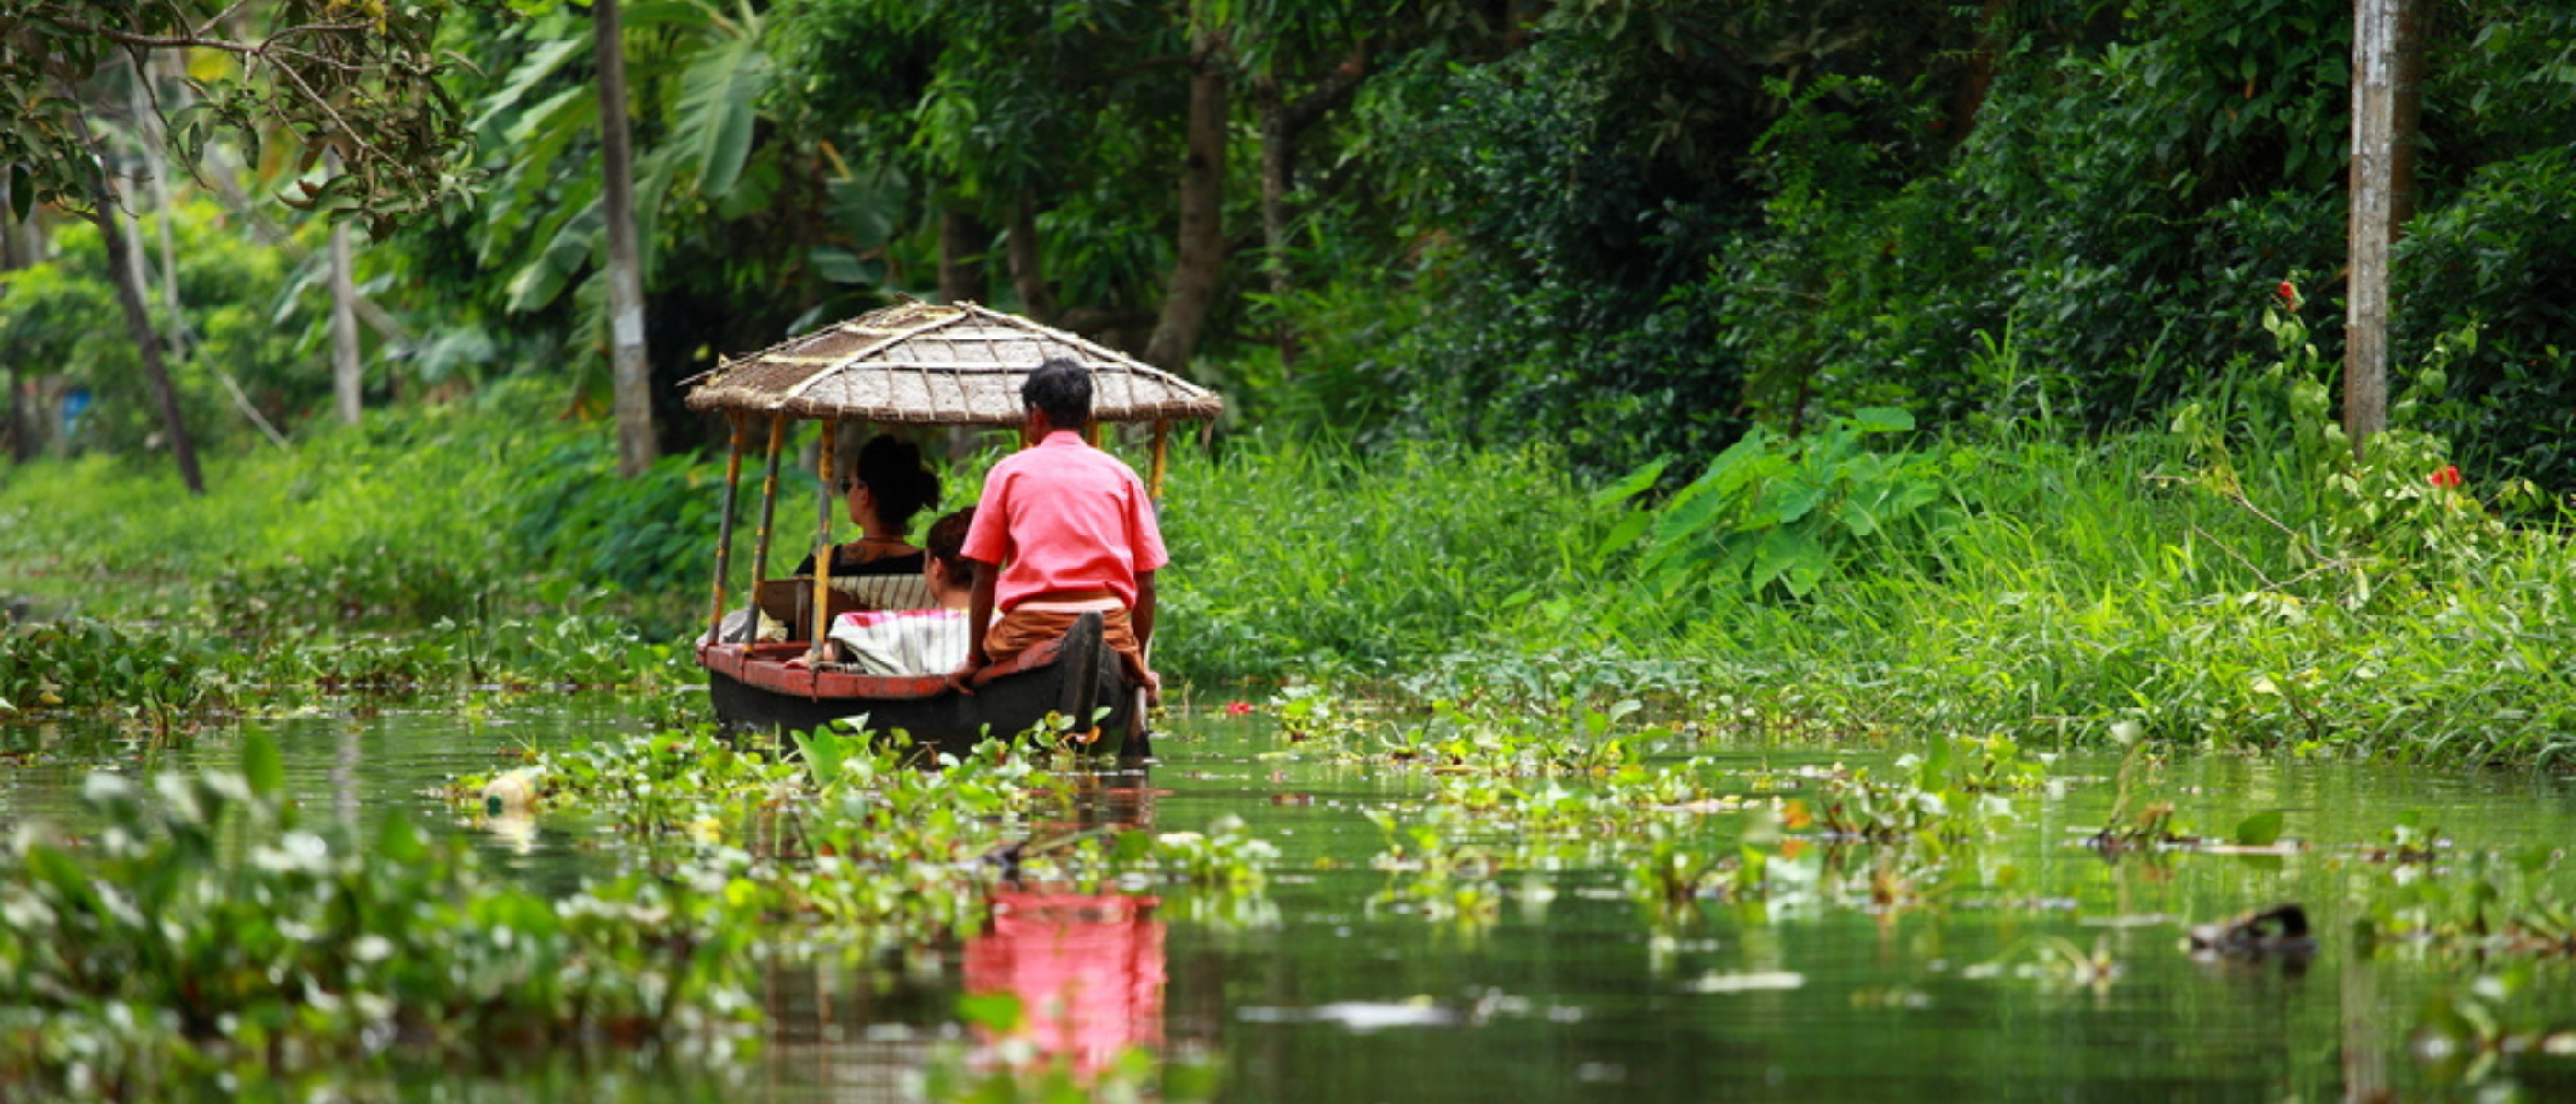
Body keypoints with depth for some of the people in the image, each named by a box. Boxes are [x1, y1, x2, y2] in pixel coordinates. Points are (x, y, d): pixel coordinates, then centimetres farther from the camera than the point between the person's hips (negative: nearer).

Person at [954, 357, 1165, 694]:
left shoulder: (1008, 471, 10)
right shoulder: (1121, 475, 13)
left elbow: (984, 578, 7)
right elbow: (1145, 584, 9)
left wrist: (974, 659, 13)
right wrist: (1139, 662, 16)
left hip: (1029, 629, -2)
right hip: (1108, 631, 2)